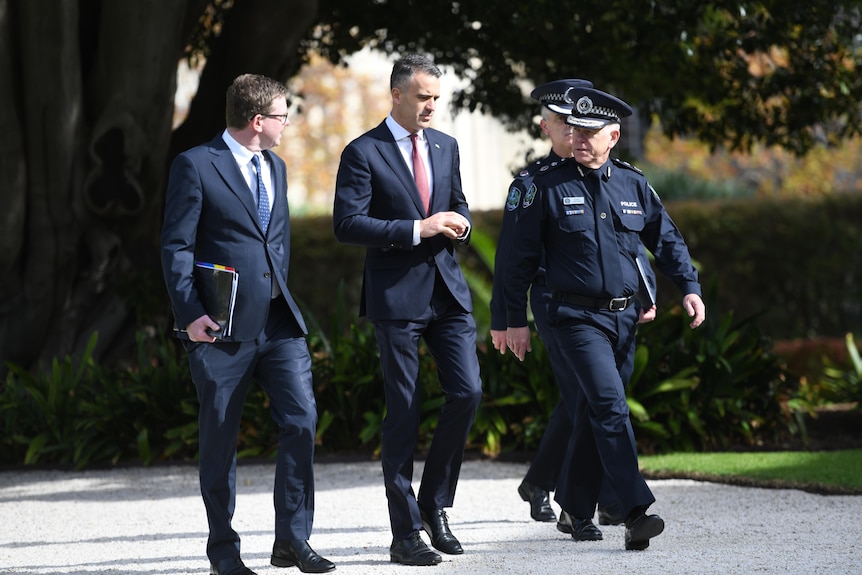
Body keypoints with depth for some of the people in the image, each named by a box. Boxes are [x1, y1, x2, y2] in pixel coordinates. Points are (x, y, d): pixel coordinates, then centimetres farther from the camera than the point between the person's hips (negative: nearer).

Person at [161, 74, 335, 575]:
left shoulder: (275, 167, 16)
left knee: (302, 419, -7)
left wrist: (280, 290, 11)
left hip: (278, 321, 6)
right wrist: (191, 313, -15)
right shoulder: (196, 166, -6)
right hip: (224, 326, -5)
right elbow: (177, 247, -9)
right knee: (221, 437, 3)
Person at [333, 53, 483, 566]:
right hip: (397, 296, -5)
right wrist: (416, 230, -18)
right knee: (404, 413, -2)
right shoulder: (363, 153, -6)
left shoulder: (445, 146, 13)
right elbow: (347, 224, -13)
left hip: (448, 290, 5)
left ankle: (434, 503, 13)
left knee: (467, 392, -6)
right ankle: (406, 534, 4)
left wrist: (459, 223, 0)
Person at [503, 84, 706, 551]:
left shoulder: (634, 185, 8)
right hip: (576, 316, -5)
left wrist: (689, 287, 1)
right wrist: (516, 320, 1)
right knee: (610, 406, -18)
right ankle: (635, 513, -26)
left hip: (623, 318, 5)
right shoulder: (548, 187, -3)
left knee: (592, 414, 11)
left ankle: (574, 508, 25)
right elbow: (522, 257, 1)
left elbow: (666, 240, 15)